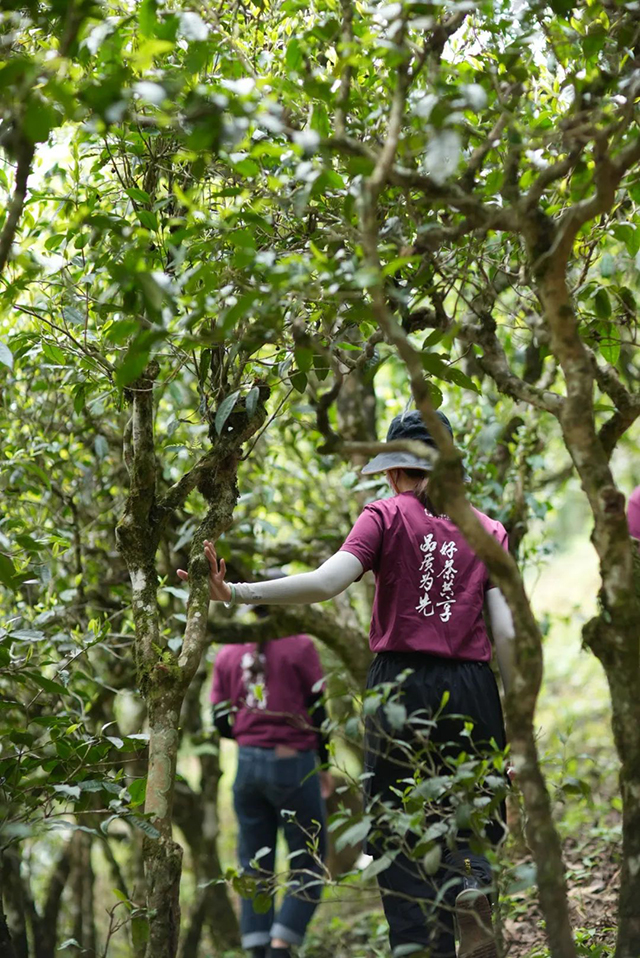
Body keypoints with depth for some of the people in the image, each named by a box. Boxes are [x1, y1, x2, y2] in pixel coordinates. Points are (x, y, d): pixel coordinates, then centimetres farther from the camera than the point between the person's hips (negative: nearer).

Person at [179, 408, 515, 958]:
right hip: (471, 693, 2)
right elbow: (507, 633, 1)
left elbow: (325, 583, -15)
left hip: (402, 683, -2)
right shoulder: (488, 530, 9)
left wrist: (235, 592, -16)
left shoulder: (386, 517, 1)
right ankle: (470, 880, -18)